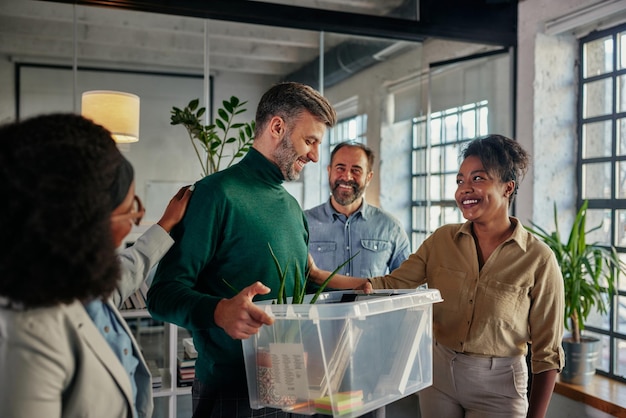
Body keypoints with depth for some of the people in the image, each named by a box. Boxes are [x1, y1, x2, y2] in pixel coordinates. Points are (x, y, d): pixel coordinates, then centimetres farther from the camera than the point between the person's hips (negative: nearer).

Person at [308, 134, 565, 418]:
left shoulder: (538, 259, -13)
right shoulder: (441, 240, -3)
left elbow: (547, 351, -9)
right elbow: (390, 286, -6)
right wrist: (320, 275, -18)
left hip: (497, 385, -3)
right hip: (438, 373, 4)